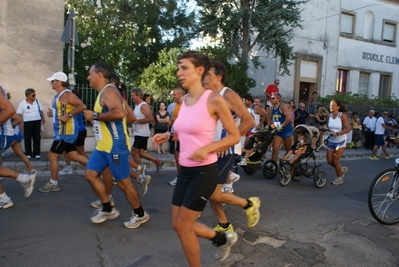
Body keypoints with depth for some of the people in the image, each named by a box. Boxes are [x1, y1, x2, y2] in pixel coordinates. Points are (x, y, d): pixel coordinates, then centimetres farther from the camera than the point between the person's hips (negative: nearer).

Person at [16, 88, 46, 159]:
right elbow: (19, 115, -3)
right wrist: (21, 125, -7)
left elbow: (41, 111, 14)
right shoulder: (22, 104, -6)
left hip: (37, 121, 3)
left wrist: (43, 119, 6)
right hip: (27, 122, -2)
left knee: (37, 138, 4)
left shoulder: (37, 101, 3)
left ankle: (37, 153, 10)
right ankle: (28, 153, 13)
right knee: (28, 138, 3)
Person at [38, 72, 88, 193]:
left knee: (52, 156, -1)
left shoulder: (66, 95, -17)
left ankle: (53, 184, 12)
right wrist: (52, 113, 9)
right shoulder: (59, 95, 14)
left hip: (66, 131, -10)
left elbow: (82, 106, -26)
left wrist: (68, 116, -27)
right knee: (73, 155, 13)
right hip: (64, 131, 10)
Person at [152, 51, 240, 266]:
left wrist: (207, 149, -23)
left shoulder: (214, 99, -14)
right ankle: (223, 238, 37)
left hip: (204, 171, -7)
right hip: (185, 170, 8)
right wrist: (169, 136, 4)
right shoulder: (183, 100, 7)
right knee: (178, 225, 14)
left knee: (182, 227, 2)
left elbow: (234, 136, -10)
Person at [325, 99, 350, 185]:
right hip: (331, 141, 5)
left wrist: (337, 133, -27)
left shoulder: (342, 116, -14)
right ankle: (342, 169, 36)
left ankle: (339, 178, 19)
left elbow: (348, 129, -18)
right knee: (329, 161, 5)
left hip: (340, 141, -5)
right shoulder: (329, 116, -1)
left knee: (335, 161, -5)